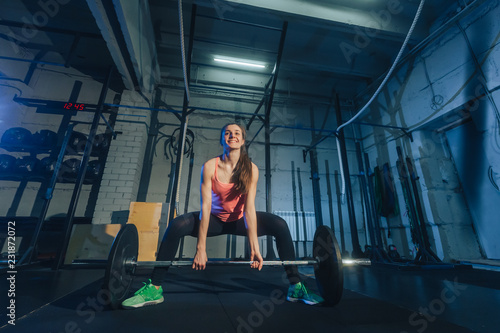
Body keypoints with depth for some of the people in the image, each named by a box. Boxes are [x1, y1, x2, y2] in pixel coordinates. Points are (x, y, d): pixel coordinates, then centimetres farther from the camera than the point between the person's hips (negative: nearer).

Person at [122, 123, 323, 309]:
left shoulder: (251, 169, -17)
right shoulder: (210, 167, -19)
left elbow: (249, 209, -22)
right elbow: (205, 207, -23)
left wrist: (254, 249, -28)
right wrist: (201, 249, -24)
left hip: (239, 220, 1)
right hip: (215, 219, 0)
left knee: (280, 225, -20)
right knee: (176, 226, -25)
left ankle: (295, 287, -5)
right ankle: (154, 288, -8)